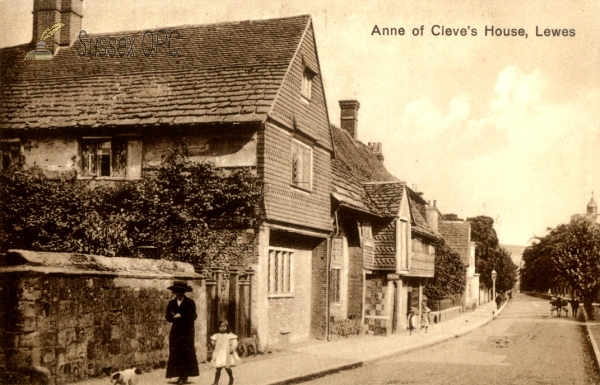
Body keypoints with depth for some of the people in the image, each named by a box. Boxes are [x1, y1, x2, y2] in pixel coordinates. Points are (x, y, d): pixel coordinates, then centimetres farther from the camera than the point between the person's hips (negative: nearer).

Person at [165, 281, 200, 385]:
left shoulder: (190, 302, 1)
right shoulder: (171, 303, 12)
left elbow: (193, 316, -7)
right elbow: (168, 317, 9)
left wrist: (181, 316, -12)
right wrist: (172, 316, -12)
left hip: (187, 332, -3)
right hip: (175, 332, 3)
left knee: (186, 353, -4)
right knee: (175, 353, -2)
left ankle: (185, 375, 1)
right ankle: (179, 374, 3)